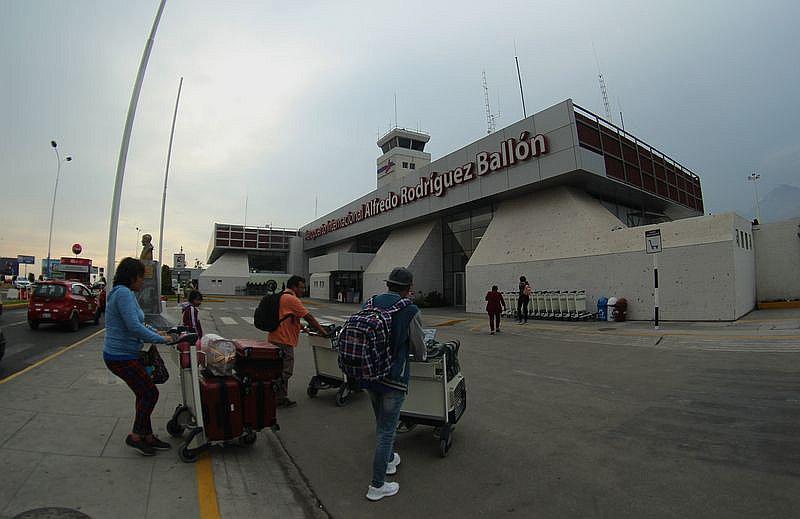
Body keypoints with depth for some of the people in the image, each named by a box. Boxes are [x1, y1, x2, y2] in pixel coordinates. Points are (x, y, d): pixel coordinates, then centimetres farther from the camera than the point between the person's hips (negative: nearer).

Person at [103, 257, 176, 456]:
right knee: (150, 393, -1)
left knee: (144, 394, 15)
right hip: (122, 357, -10)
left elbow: (138, 323, 22)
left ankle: (147, 436, 24)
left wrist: (156, 333, 13)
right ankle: (135, 436, 13)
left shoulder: (125, 293, 12)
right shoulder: (123, 293, -20)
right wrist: (161, 339, -19)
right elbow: (134, 327, -27)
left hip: (125, 355, 10)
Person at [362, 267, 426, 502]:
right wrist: (420, 356, 19)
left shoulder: (368, 304, -1)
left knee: (382, 422, 26)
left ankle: (389, 460, 47)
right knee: (386, 429, 7)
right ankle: (377, 486, 19)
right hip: (393, 378, -6)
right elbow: (419, 351, -4)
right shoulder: (410, 311, -15)